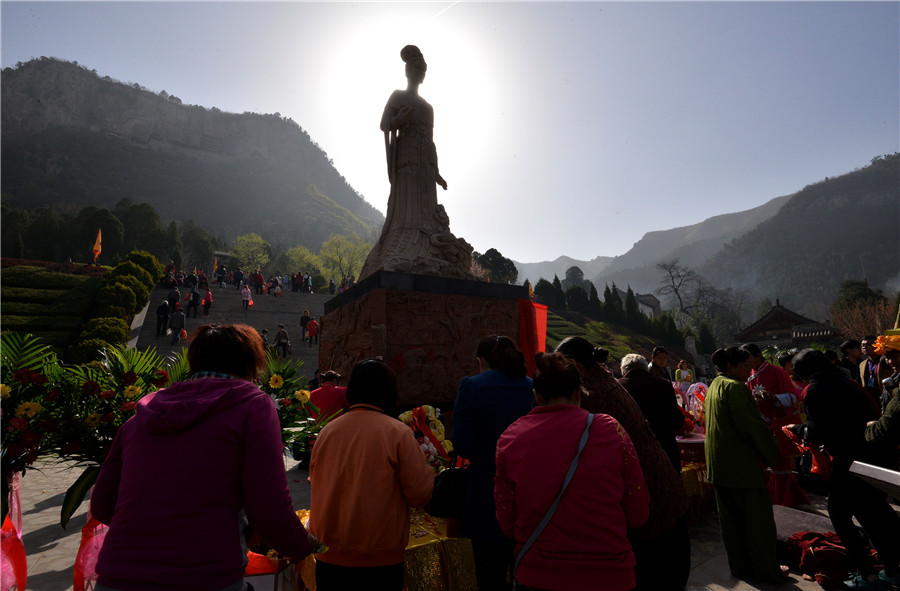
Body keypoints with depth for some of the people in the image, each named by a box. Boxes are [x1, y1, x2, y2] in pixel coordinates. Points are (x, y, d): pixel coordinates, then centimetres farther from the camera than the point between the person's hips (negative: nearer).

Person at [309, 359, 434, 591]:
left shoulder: (327, 431, -4)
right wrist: (426, 468, 5)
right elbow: (421, 494, -14)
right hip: (379, 560, -3)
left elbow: (314, 482, 10)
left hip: (329, 557, 4)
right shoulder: (397, 432, -16)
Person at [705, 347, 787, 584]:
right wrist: (772, 454, -8)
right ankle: (766, 570, 19)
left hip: (719, 464, 9)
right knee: (759, 518, 6)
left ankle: (739, 566, 29)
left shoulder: (714, 386, 12)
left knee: (731, 518, 17)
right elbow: (751, 425, -20)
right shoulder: (735, 387, -18)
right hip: (741, 464, -9)